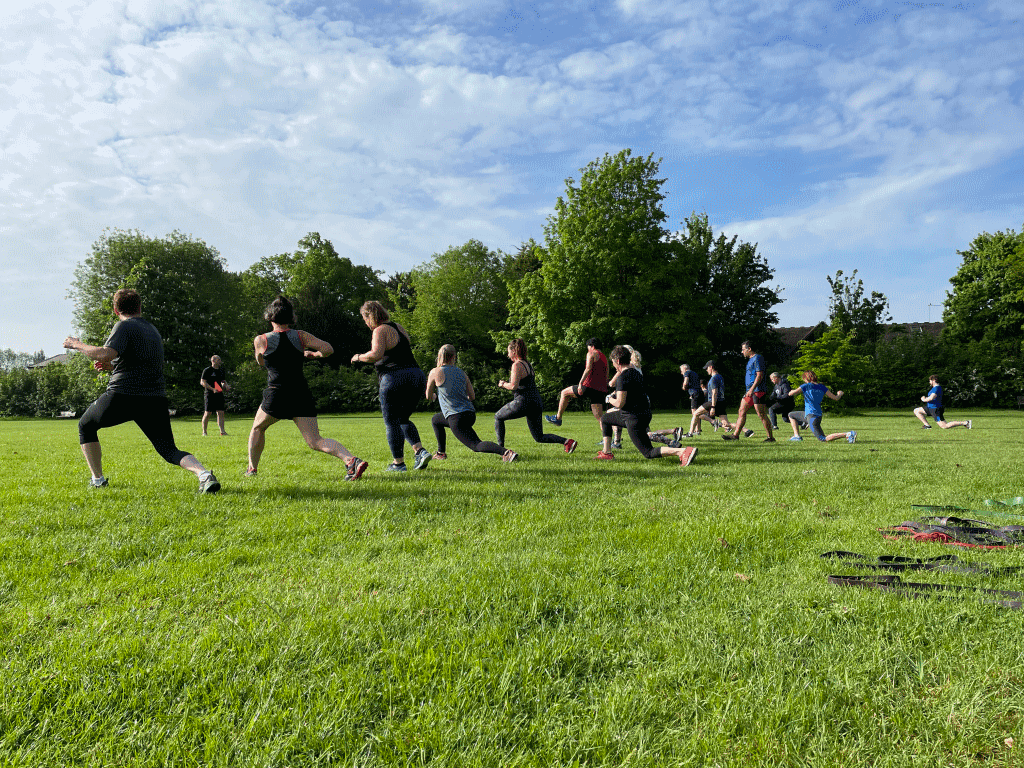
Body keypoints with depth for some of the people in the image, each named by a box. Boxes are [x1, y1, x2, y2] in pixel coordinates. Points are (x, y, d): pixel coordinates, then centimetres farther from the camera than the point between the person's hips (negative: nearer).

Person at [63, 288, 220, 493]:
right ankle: (203, 473, -26)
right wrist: (112, 366, 34)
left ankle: (97, 479, 21)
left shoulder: (124, 326, -2)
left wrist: (78, 345, -4)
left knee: (85, 426, 24)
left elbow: (106, 354, -19)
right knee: (169, 451, 2)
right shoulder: (152, 330, 21)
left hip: (122, 396, -5)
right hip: (155, 398, 5)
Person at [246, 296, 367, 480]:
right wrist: (312, 354, 18)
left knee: (257, 428, 27)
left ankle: (252, 469, 33)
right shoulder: (301, 336, 5)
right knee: (316, 442, -2)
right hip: (302, 395, 2)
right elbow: (328, 349, -1)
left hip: (277, 395, -2)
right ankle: (351, 460, -23)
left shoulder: (260, 340, 3)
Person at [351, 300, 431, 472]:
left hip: (394, 378, -8)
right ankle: (420, 451, 3)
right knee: (403, 419, 20)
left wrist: (359, 357, -4)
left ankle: (398, 462, 7)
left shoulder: (380, 330, -7)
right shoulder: (399, 328, 18)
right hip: (416, 376, 8)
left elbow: (376, 354, -21)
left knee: (391, 422, 5)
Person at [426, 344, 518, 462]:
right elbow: (472, 397, 13)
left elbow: (429, 396, 7)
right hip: (470, 414, 8)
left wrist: (435, 396, 33)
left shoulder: (435, 372, -4)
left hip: (457, 418, -8)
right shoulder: (461, 372, 11)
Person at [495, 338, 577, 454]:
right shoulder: (528, 364, 17)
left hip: (524, 401, -8)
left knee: (498, 417, 16)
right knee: (539, 438, 12)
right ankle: (567, 441, -6)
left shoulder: (517, 365, -9)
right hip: (537, 403, 8)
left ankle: (500, 446, 12)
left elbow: (514, 386, -19)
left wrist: (503, 384, 1)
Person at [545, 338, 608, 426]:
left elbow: (588, 369, -15)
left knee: (564, 393, 14)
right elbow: (606, 378, 24)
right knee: (599, 417, 4)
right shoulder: (605, 358, 25)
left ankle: (558, 418, 17)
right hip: (600, 391, 7)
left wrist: (580, 383, -22)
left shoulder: (592, 353, 2)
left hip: (590, 386, -7)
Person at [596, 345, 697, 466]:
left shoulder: (622, 378, -18)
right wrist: (615, 408, 29)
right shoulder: (637, 373, 12)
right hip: (644, 414, 10)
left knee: (648, 453, -4)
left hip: (634, 418, -10)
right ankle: (606, 452, 22)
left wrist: (610, 400, -1)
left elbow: (620, 403, -24)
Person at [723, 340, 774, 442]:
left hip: (758, 391, -10)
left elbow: (760, 375, -19)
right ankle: (735, 434, 8)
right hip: (750, 391, 10)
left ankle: (771, 437, 1)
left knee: (761, 415, -7)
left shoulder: (757, 358, -11)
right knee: (741, 411, 6)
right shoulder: (750, 360, 20)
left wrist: (752, 389, -24)